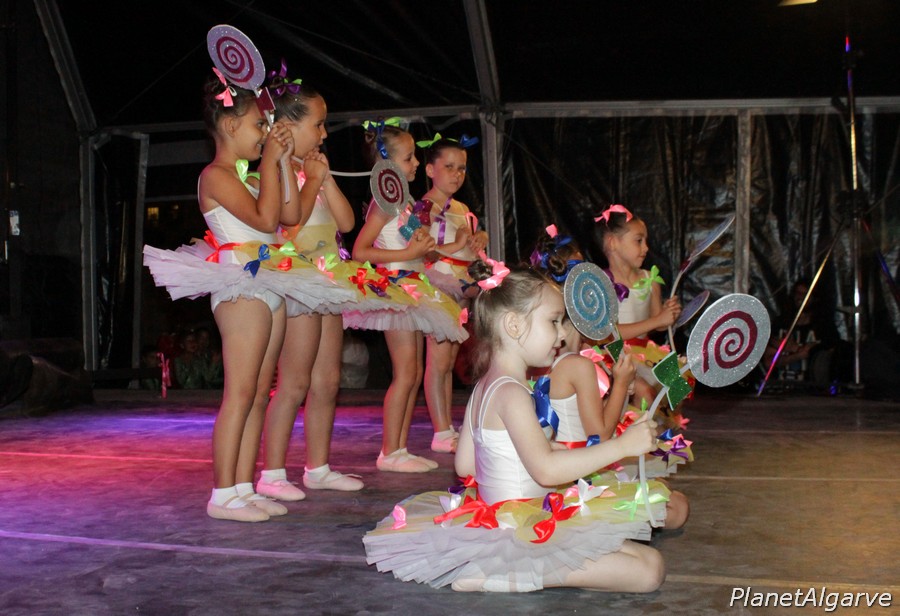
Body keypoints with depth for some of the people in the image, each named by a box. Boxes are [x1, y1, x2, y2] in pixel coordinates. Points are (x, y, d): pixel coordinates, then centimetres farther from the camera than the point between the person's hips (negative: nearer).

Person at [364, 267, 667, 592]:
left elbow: (464, 463, 14)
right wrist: (622, 445, -24)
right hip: (527, 526, -10)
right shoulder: (511, 392, -18)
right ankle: (513, 576, -18)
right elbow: (546, 469, -27)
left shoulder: (483, 387, 11)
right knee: (650, 568, -15)